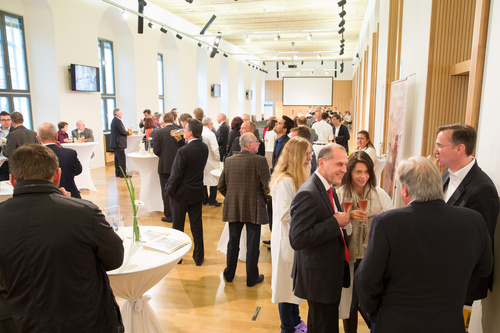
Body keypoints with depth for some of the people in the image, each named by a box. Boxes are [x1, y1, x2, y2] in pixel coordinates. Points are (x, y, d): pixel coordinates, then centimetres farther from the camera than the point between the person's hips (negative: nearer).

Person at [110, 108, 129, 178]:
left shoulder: (114, 120, 18)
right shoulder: (118, 121, -15)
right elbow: (123, 131, -18)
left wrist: (126, 132, 9)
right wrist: (128, 132, 1)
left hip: (115, 143, 10)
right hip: (119, 143, -10)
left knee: (117, 158, 14)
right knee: (122, 158, -8)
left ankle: (118, 173, 19)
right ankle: (123, 174, -6)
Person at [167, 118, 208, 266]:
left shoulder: (183, 151, -24)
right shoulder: (204, 148, -4)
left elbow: (176, 175, -19)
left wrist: (169, 190, -2)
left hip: (181, 194, -5)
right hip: (197, 192, 5)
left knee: (178, 226, 13)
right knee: (197, 225, 13)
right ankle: (199, 257, 23)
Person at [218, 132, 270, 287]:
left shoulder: (229, 160, 0)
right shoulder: (260, 160, -15)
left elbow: (221, 185, 5)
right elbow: (266, 185, -15)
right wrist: (266, 198, 5)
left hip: (233, 207, 4)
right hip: (254, 208, -4)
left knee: (233, 242, 18)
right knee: (252, 244, 8)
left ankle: (229, 274, 31)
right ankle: (252, 278, 21)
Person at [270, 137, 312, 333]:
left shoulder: (298, 179, 9)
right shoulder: (285, 181, -23)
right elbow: (286, 215, -25)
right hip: (287, 241, -9)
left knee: (295, 284, 22)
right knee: (287, 284, 7)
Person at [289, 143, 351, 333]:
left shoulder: (328, 188, 7)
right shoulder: (308, 194, -24)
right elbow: (297, 240, -29)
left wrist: (342, 219, 1)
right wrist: (335, 222, -26)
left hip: (332, 274, 9)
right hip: (319, 277, -9)